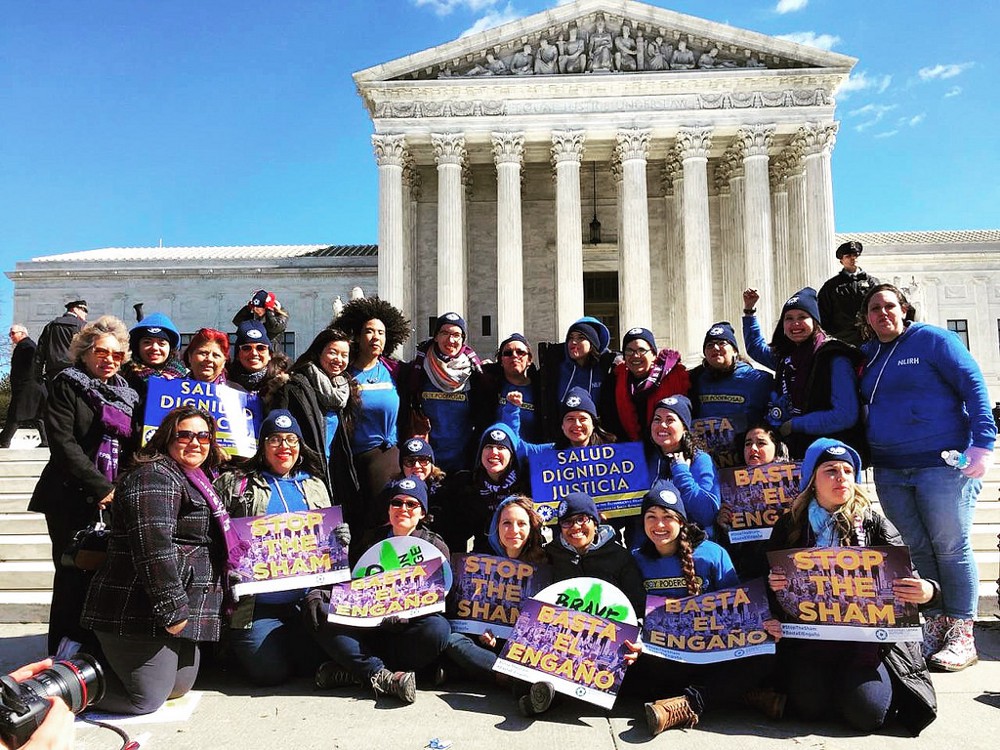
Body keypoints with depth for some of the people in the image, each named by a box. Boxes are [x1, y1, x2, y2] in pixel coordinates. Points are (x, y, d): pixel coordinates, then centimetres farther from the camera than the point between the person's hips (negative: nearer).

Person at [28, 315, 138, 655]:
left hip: (114, 497, 4)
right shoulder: (66, 384, 1)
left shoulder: (127, 394, 17)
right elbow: (62, 442, -10)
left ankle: (95, 650, 14)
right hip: (73, 497, -4)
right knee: (75, 575, -2)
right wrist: (100, 487, -16)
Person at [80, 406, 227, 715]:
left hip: (182, 610, 10)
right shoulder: (154, 478, -16)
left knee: (180, 687, 17)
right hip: (143, 614, -10)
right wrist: (172, 610, -24)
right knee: (146, 698, -3)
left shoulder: (195, 482, 16)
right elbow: (153, 549, -25)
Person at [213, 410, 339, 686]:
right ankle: (234, 644, 23)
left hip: (305, 600, 4)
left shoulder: (315, 486, 14)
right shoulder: (235, 484, 1)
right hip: (255, 603, -3)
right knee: (272, 673, -7)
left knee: (313, 663, 0)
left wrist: (340, 538, -3)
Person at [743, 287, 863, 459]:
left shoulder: (834, 359, -14)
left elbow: (846, 416, -21)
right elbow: (755, 347, 28)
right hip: (797, 453, 6)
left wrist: (794, 424, -14)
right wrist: (749, 311, 19)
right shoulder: (785, 357, 6)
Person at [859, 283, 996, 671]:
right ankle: (935, 626, 18)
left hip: (942, 463, -5)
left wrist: (983, 443, -15)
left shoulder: (932, 339, -2)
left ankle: (962, 636, 9)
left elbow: (973, 385, -8)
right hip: (889, 471, 5)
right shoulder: (866, 355, 13)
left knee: (950, 548, 0)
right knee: (917, 550, 8)